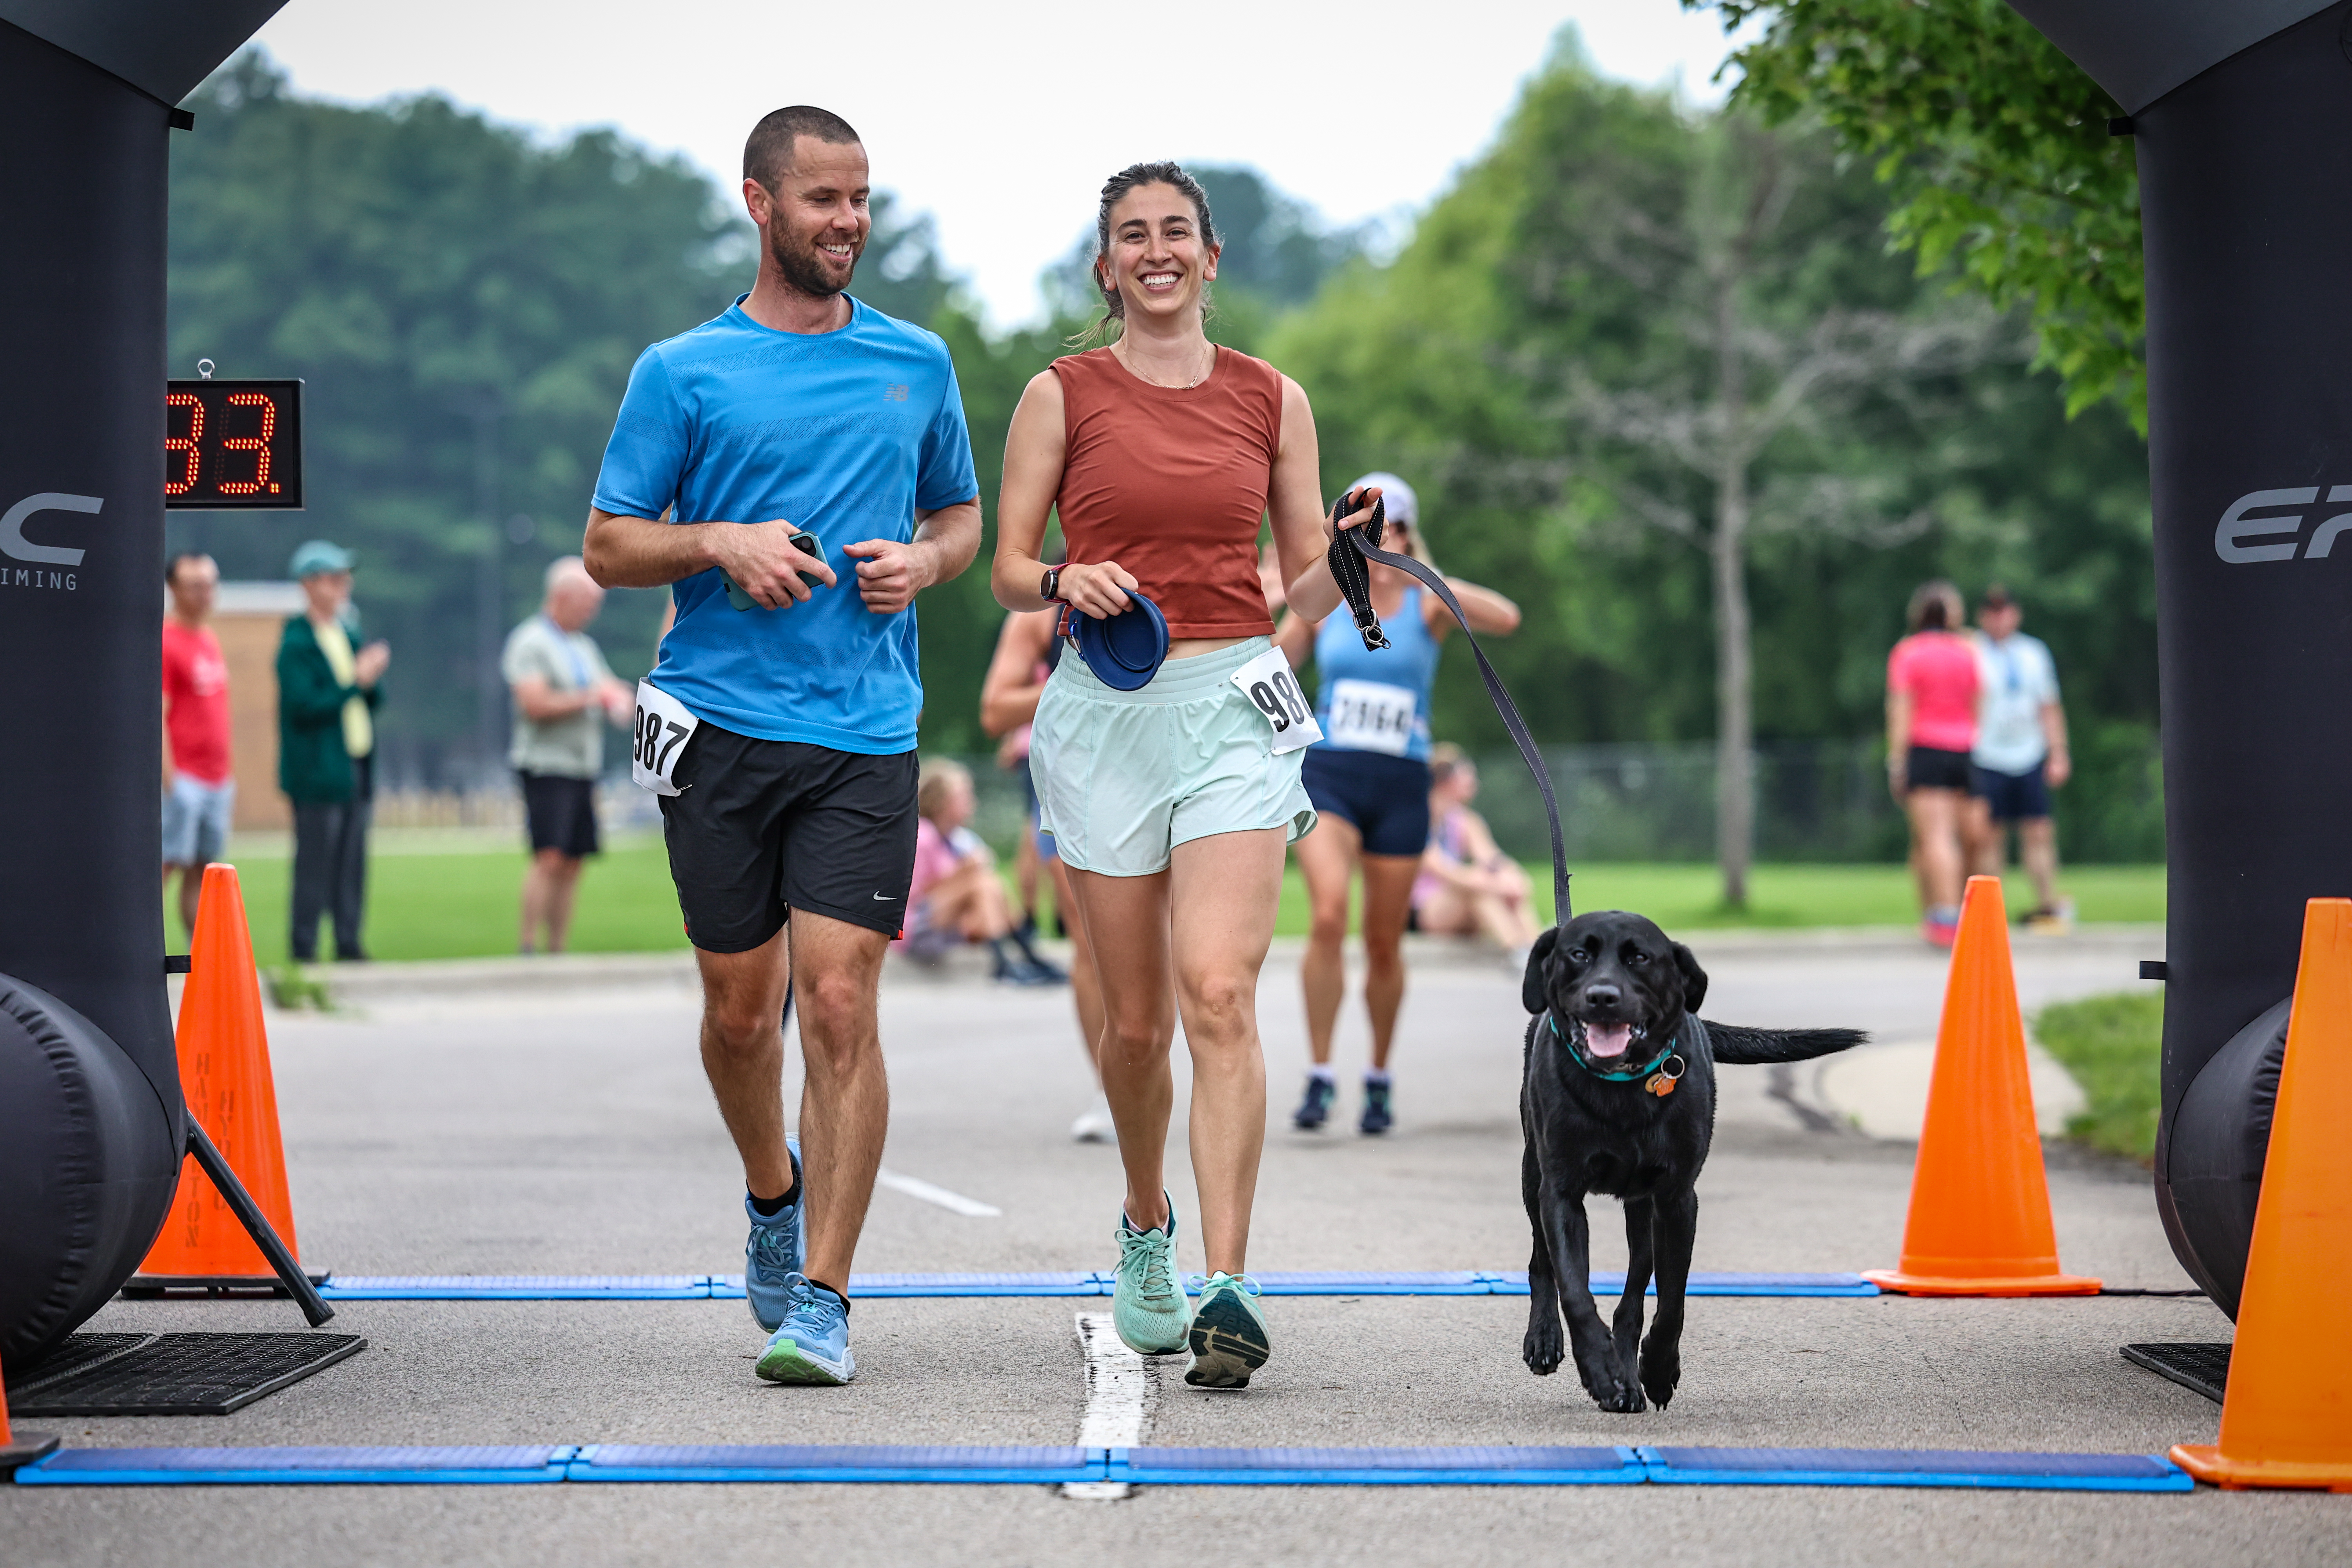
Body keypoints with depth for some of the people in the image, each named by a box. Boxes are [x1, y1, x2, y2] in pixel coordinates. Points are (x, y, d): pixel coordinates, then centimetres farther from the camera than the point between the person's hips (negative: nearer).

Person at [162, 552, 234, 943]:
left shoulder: (211, 640, 17)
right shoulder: (166, 642, -9)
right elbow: (156, 715, -13)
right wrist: (169, 777, -17)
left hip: (217, 779, 8)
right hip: (183, 779, -8)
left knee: (201, 871, 9)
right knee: (165, 865, -11)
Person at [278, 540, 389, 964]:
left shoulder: (350, 634, 15)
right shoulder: (296, 644, -9)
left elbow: (375, 701, 19)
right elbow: (304, 706, -19)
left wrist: (373, 677, -2)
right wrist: (355, 682, -16)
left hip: (355, 767, 7)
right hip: (318, 773, -7)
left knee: (353, 862, 8)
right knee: (314, 864, -5)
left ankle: (349, 945, 13)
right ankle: (303, 949, 0)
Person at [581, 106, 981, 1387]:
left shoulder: (919, 364, 12)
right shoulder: (681, 372, 4)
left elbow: (962, 514, 22)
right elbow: (608, 546, 6)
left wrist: (923, 560, 0)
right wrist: (723, 542, -12)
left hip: (866, 733, 0)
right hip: (718, 727, 0)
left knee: (840, 1005, -9)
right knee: (740, 1011, 8)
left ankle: (822, 1300, -4)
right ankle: (773, 1195, 38)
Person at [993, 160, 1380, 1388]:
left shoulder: (1272, 399, 9)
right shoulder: (1062, 396, 5)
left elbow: (1309, 588, 12)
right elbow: (1008, 570, 5)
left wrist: (1348, 551, -9)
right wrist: (1066, 583, -15)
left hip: (1236, 704, 0)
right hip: (1105, 710, 0)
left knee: (1219, 995, -17)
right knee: (1136, 1018, 7)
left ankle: (1226, 1290, -19)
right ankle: (1146, 1225, 35)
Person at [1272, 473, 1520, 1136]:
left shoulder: (1428, 603, -1)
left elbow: (1506, 619, -20)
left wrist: (1419, 576, -30)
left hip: (1400, 785, 0)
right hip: (1327, 777, 0)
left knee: (1384, 944, 7)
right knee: (1328, 915, -22)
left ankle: (1380, 1076, 29)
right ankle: (1320, 1076, -13)